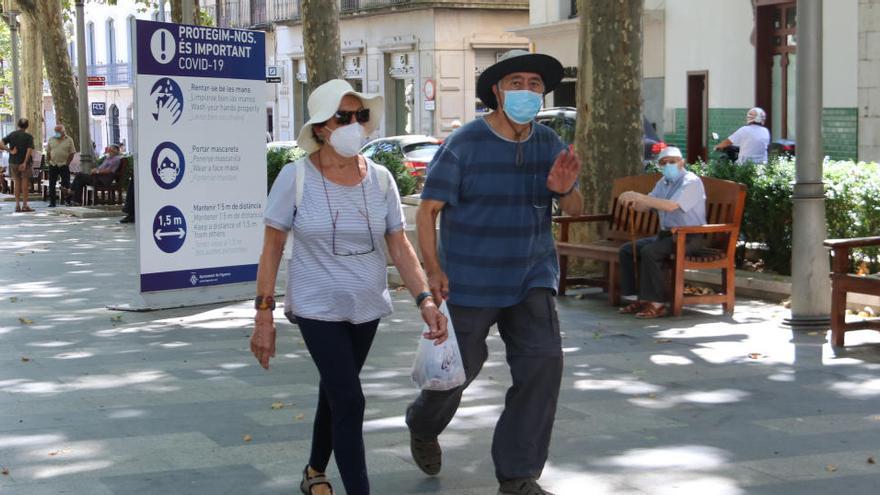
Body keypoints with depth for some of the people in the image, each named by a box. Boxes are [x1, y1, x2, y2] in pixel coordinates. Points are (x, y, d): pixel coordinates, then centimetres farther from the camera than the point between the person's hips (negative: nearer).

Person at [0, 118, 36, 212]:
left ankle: (17, 205, 8)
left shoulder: (11, 135, 5)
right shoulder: (28, 136, -5)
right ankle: (25, 205, -1)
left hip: (13, 162, 4)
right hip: (25, 162, -4)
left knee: (17, 182, 11)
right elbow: (29, 150, -16)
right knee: (25, 183, 2)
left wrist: (10, 151, -7)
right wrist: (25, 162, -19)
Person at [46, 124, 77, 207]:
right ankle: (52, 202, 10)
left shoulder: (69, 140, 1)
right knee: (52, 184, 4)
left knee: (65, 183, -5)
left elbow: (72, 153, 0)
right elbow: (48, 152, 10)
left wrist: (67, 163, -8)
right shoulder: (51, 139, 9)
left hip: (64, 165, -3)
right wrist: (49, 161, 0)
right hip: (53, 165, 3)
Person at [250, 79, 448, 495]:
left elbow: (399, 246, -1)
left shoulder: (379, 179, -3)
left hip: (366, 307, 4)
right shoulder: (296, 177, -13)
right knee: (349, 401, -14)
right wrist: (263, 316, -11)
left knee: (335, 392, 20)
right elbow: (272, 247, -8)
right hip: (317, 307, -4)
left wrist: (425, 300, -14)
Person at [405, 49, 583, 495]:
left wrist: (565, 190, -17)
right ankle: (422, 426, 44)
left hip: (532, 279, 4)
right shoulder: (464, 144, -12)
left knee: (543, 362, -9)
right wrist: (433, 271, -16)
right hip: (470, 282, -4)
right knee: (459, 368, 9)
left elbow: (574, 210, 6)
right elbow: (428, 210, -8)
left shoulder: (549, 144, 1)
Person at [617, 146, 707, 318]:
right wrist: (633, 201, -14)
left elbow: (671, 205, -28)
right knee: (627, 250, -1)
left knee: (649, 252, -30)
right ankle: (641, 298, -3)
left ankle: (657, 304, -24)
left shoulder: (691, 182, -14)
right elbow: (644, 206, 11)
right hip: (666, 234, 9)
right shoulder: (663, 183, 13)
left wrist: (639, 197, -31)